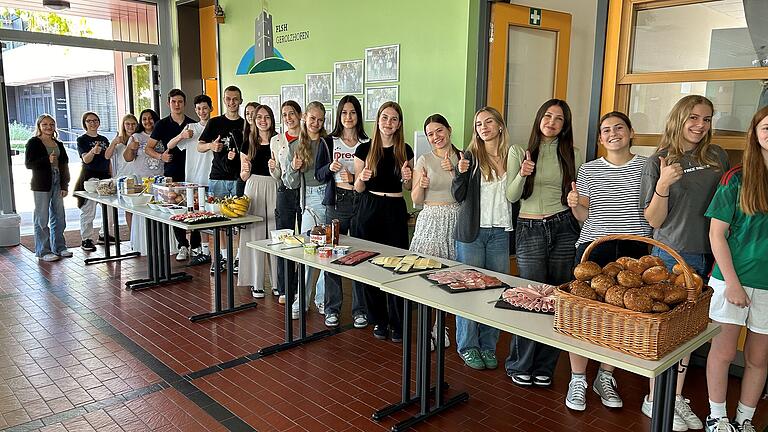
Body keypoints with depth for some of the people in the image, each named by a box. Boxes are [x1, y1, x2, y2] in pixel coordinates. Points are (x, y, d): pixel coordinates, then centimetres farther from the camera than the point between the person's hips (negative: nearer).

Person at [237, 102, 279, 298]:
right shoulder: (248, 143, 7)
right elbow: (244, 176, 10)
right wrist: (245, 170, -12)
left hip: (275, 189, -1)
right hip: (254, 189, 1)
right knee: (255, 234, 2)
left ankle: (277, 281, 12)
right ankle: (256, 283, 12)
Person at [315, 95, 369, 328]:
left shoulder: (366, 143, 4)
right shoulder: (329, 142, 7)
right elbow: (319, 175, 6)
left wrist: (354, 178, -12)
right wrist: (331, 168, -13)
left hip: (360, 202, -1)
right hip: (336, 203, 1)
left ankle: (360, 309, 13)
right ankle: (332, 308, 15)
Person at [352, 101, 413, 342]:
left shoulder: (405, 151, 6)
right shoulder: (364, 149, 2)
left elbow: (407, 188, 12)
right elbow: (358, 188, 4)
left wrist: (407, 178, -9)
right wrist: (362, 177, -17)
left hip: (395, 211, 0)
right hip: (369, 210, 0)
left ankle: (397, 324, 10)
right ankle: (379, 320, 19)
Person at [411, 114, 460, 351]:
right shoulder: (424, 160, 4)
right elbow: (416, 200, 2)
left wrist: (454, 171, -11)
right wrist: (421, 185, -18)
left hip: (455, 220, 1)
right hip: (430, 220, -1)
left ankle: (440, 326, 19)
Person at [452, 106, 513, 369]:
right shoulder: (470, 156, 0)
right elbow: (458, 196, -2)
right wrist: (460, 173, -20)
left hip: (501, 233, 2)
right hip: (472, 231, -2)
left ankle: (488, 346, 19)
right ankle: (467, 346, 15)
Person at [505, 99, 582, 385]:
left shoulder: (573, 155, 9)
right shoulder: (519, 152, 5)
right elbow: (511, 196, -2)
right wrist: (522, 174, -20)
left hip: (563, 228, 2)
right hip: (529, 230, -2)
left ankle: (544, 367, 20)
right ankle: (520, 365, 17)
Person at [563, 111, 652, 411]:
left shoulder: (647, 167, 6)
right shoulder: (589, 170, 7)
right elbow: (584, 216, 8)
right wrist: (574, 204, -13)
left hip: (634, 250, 1)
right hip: (594, 246, 0)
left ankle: (605, 377, 26)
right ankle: (577, 380, 12)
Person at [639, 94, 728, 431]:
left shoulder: (717, 157, 5)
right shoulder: (658, 162, -6)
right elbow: (653, 220, -7)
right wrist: (663, 184, -23)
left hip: (707, 256, 4)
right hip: (671, 256, -4)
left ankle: (677, 398, 25)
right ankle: (654, 399, 18)